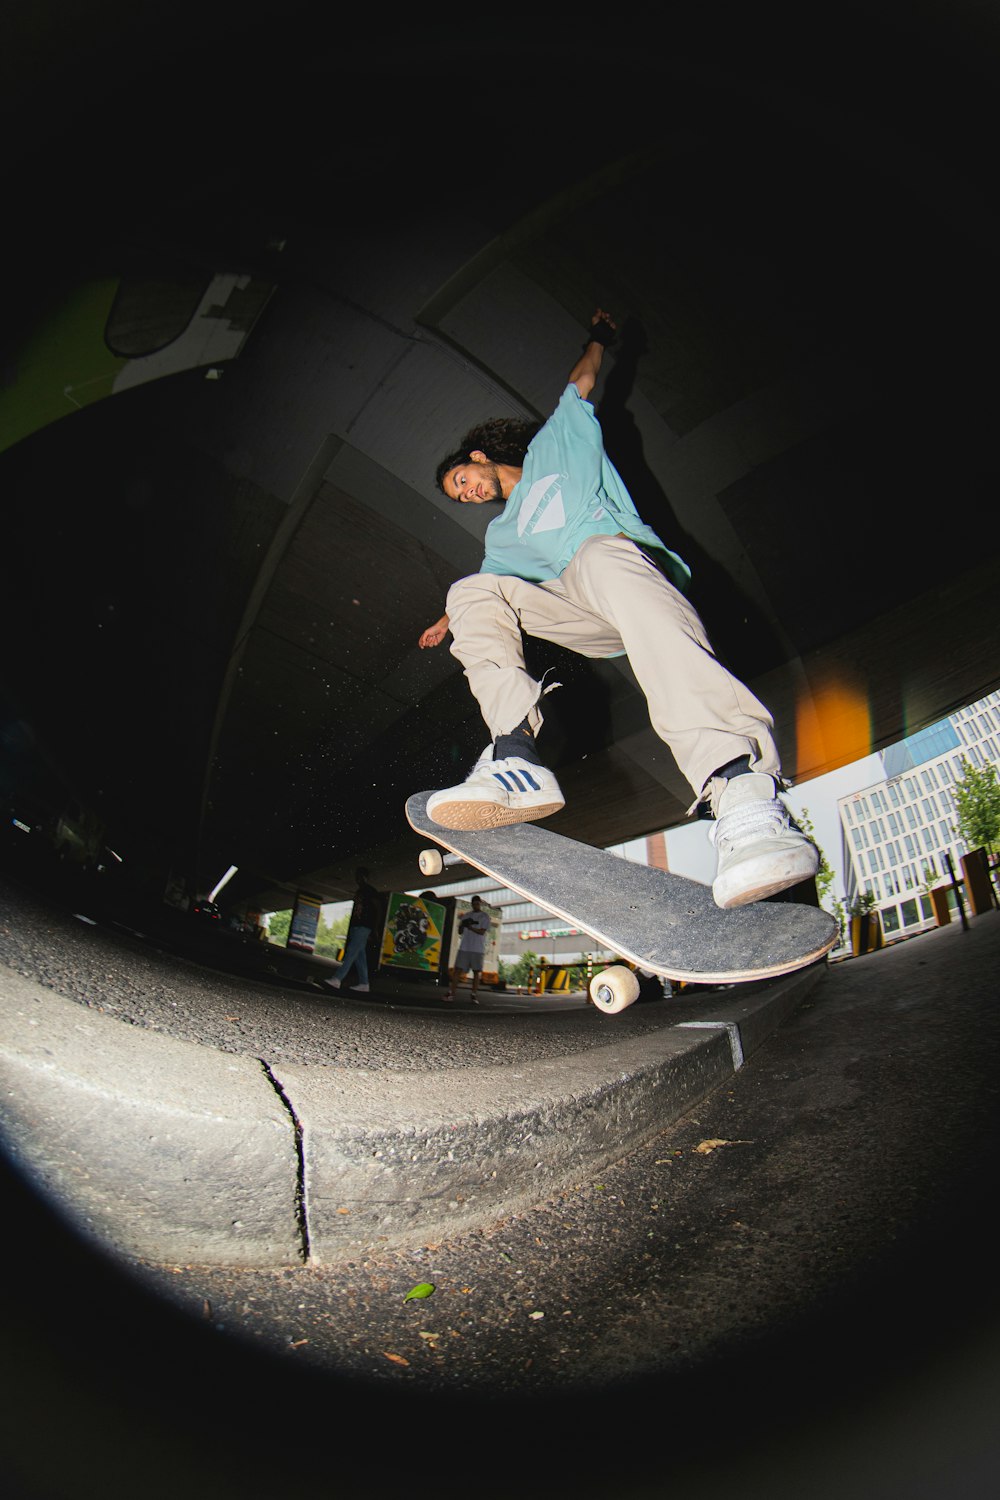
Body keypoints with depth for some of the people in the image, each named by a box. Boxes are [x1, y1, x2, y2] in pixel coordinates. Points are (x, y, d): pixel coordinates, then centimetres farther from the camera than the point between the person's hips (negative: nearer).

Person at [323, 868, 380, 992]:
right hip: (355, 925, 9)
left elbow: (377, 910, -8)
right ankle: (364, 984, 8)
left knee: (351, 952, -15)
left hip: (364, 926, -9)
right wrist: (349, 928, 18)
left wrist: (374, 928, -14)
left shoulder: (371, 891, -4)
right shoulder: (358, 892, 21)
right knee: (359, 955, 6)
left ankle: (337, 980, -22)